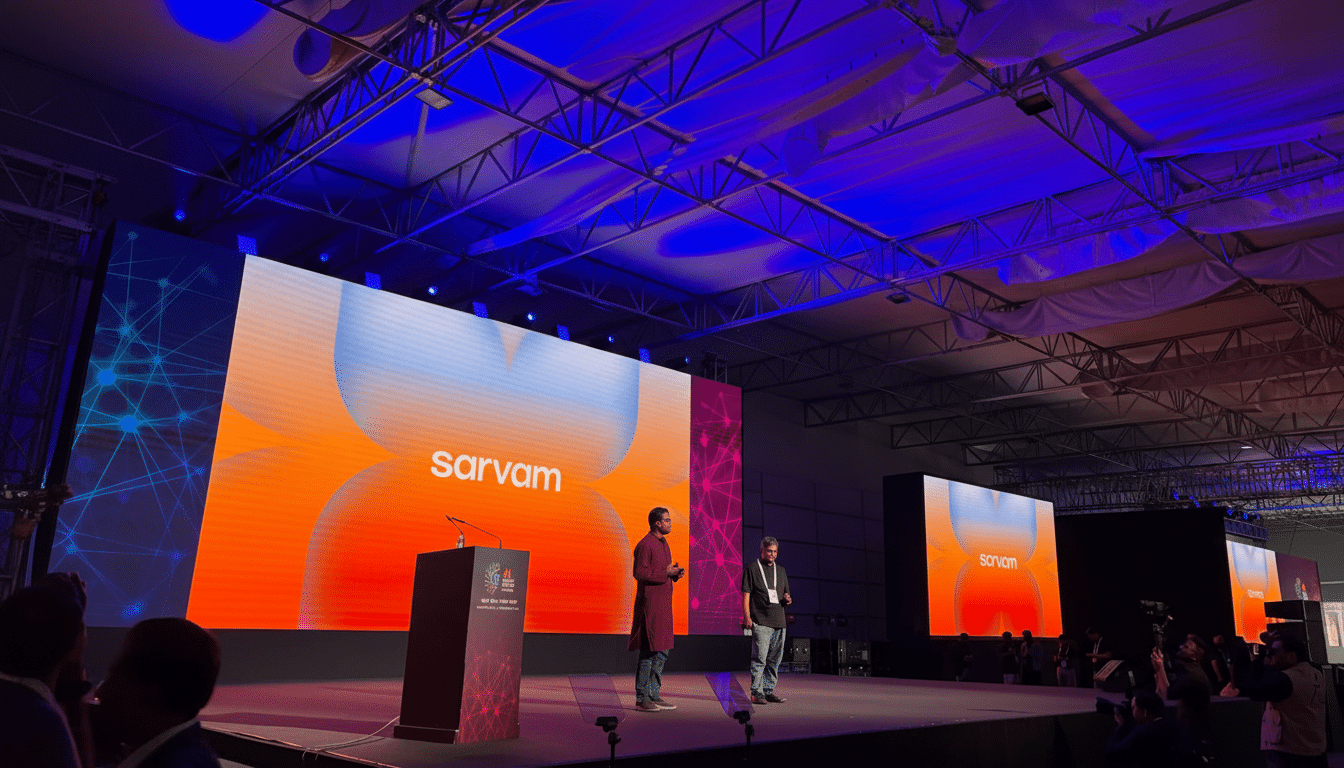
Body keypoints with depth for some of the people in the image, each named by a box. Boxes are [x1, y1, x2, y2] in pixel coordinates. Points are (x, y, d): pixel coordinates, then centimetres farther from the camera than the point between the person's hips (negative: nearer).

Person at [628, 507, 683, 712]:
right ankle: (641, 699, 0)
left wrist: (675, 574, 4)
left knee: (662, 651, 11)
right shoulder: (645, 545, -12)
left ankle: (654, 695, 18)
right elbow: (639, 573, -18)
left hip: (663, 604, 9)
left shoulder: (663, 544, 18)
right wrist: (666, 573, -18)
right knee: (649, 651, -7)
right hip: (650, 604, -9)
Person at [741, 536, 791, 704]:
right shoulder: (751, 569, 2)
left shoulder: (781, 571, 19)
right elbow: (746, 595, -2)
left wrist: (787, 599, 2)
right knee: (759, 658, -10)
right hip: (760, 622, -6)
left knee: (775, 659, 7)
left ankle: (769, 691, 15)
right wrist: (747, 617, -11)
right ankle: (756, 693, -5)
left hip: (779, 621, 6)